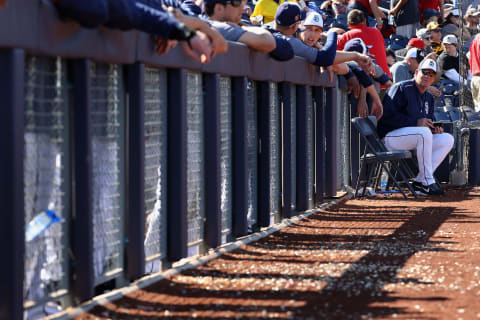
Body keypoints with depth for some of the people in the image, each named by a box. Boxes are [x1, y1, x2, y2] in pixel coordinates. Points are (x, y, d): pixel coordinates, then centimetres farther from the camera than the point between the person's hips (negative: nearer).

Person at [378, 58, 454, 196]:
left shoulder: (429, 98, 18)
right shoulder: (401, 88, -9)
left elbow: (427, 123, 24)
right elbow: (387, 116, -19)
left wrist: (435, 129, -2)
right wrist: (416, 122, -22)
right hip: (390, 137, -9)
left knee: (447, 139, -6)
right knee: (424, 132, -34)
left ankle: (420, 182, -14)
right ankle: (428, 182, -27)